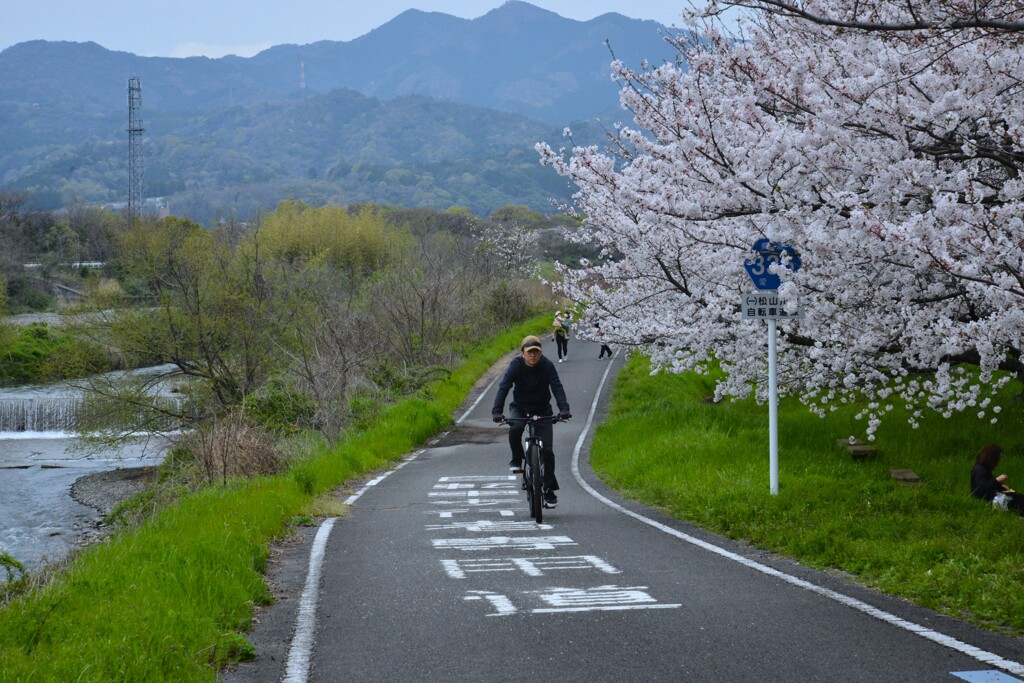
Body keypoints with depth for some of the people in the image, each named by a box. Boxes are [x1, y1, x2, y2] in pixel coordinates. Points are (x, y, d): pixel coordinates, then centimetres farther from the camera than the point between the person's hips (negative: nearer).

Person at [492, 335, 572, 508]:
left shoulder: (547, 365, -17)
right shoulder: (516, 365, -19)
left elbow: (557, 388, -24)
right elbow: (503, 387, -26)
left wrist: (564, 409, -41)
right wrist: (496, 411, -40)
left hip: (542, 409, 0)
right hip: (520, 407, 0)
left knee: (547, 450, -10)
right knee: (515, 428, -35)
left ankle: (549, 491, -2)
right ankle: (517, 460, -8)